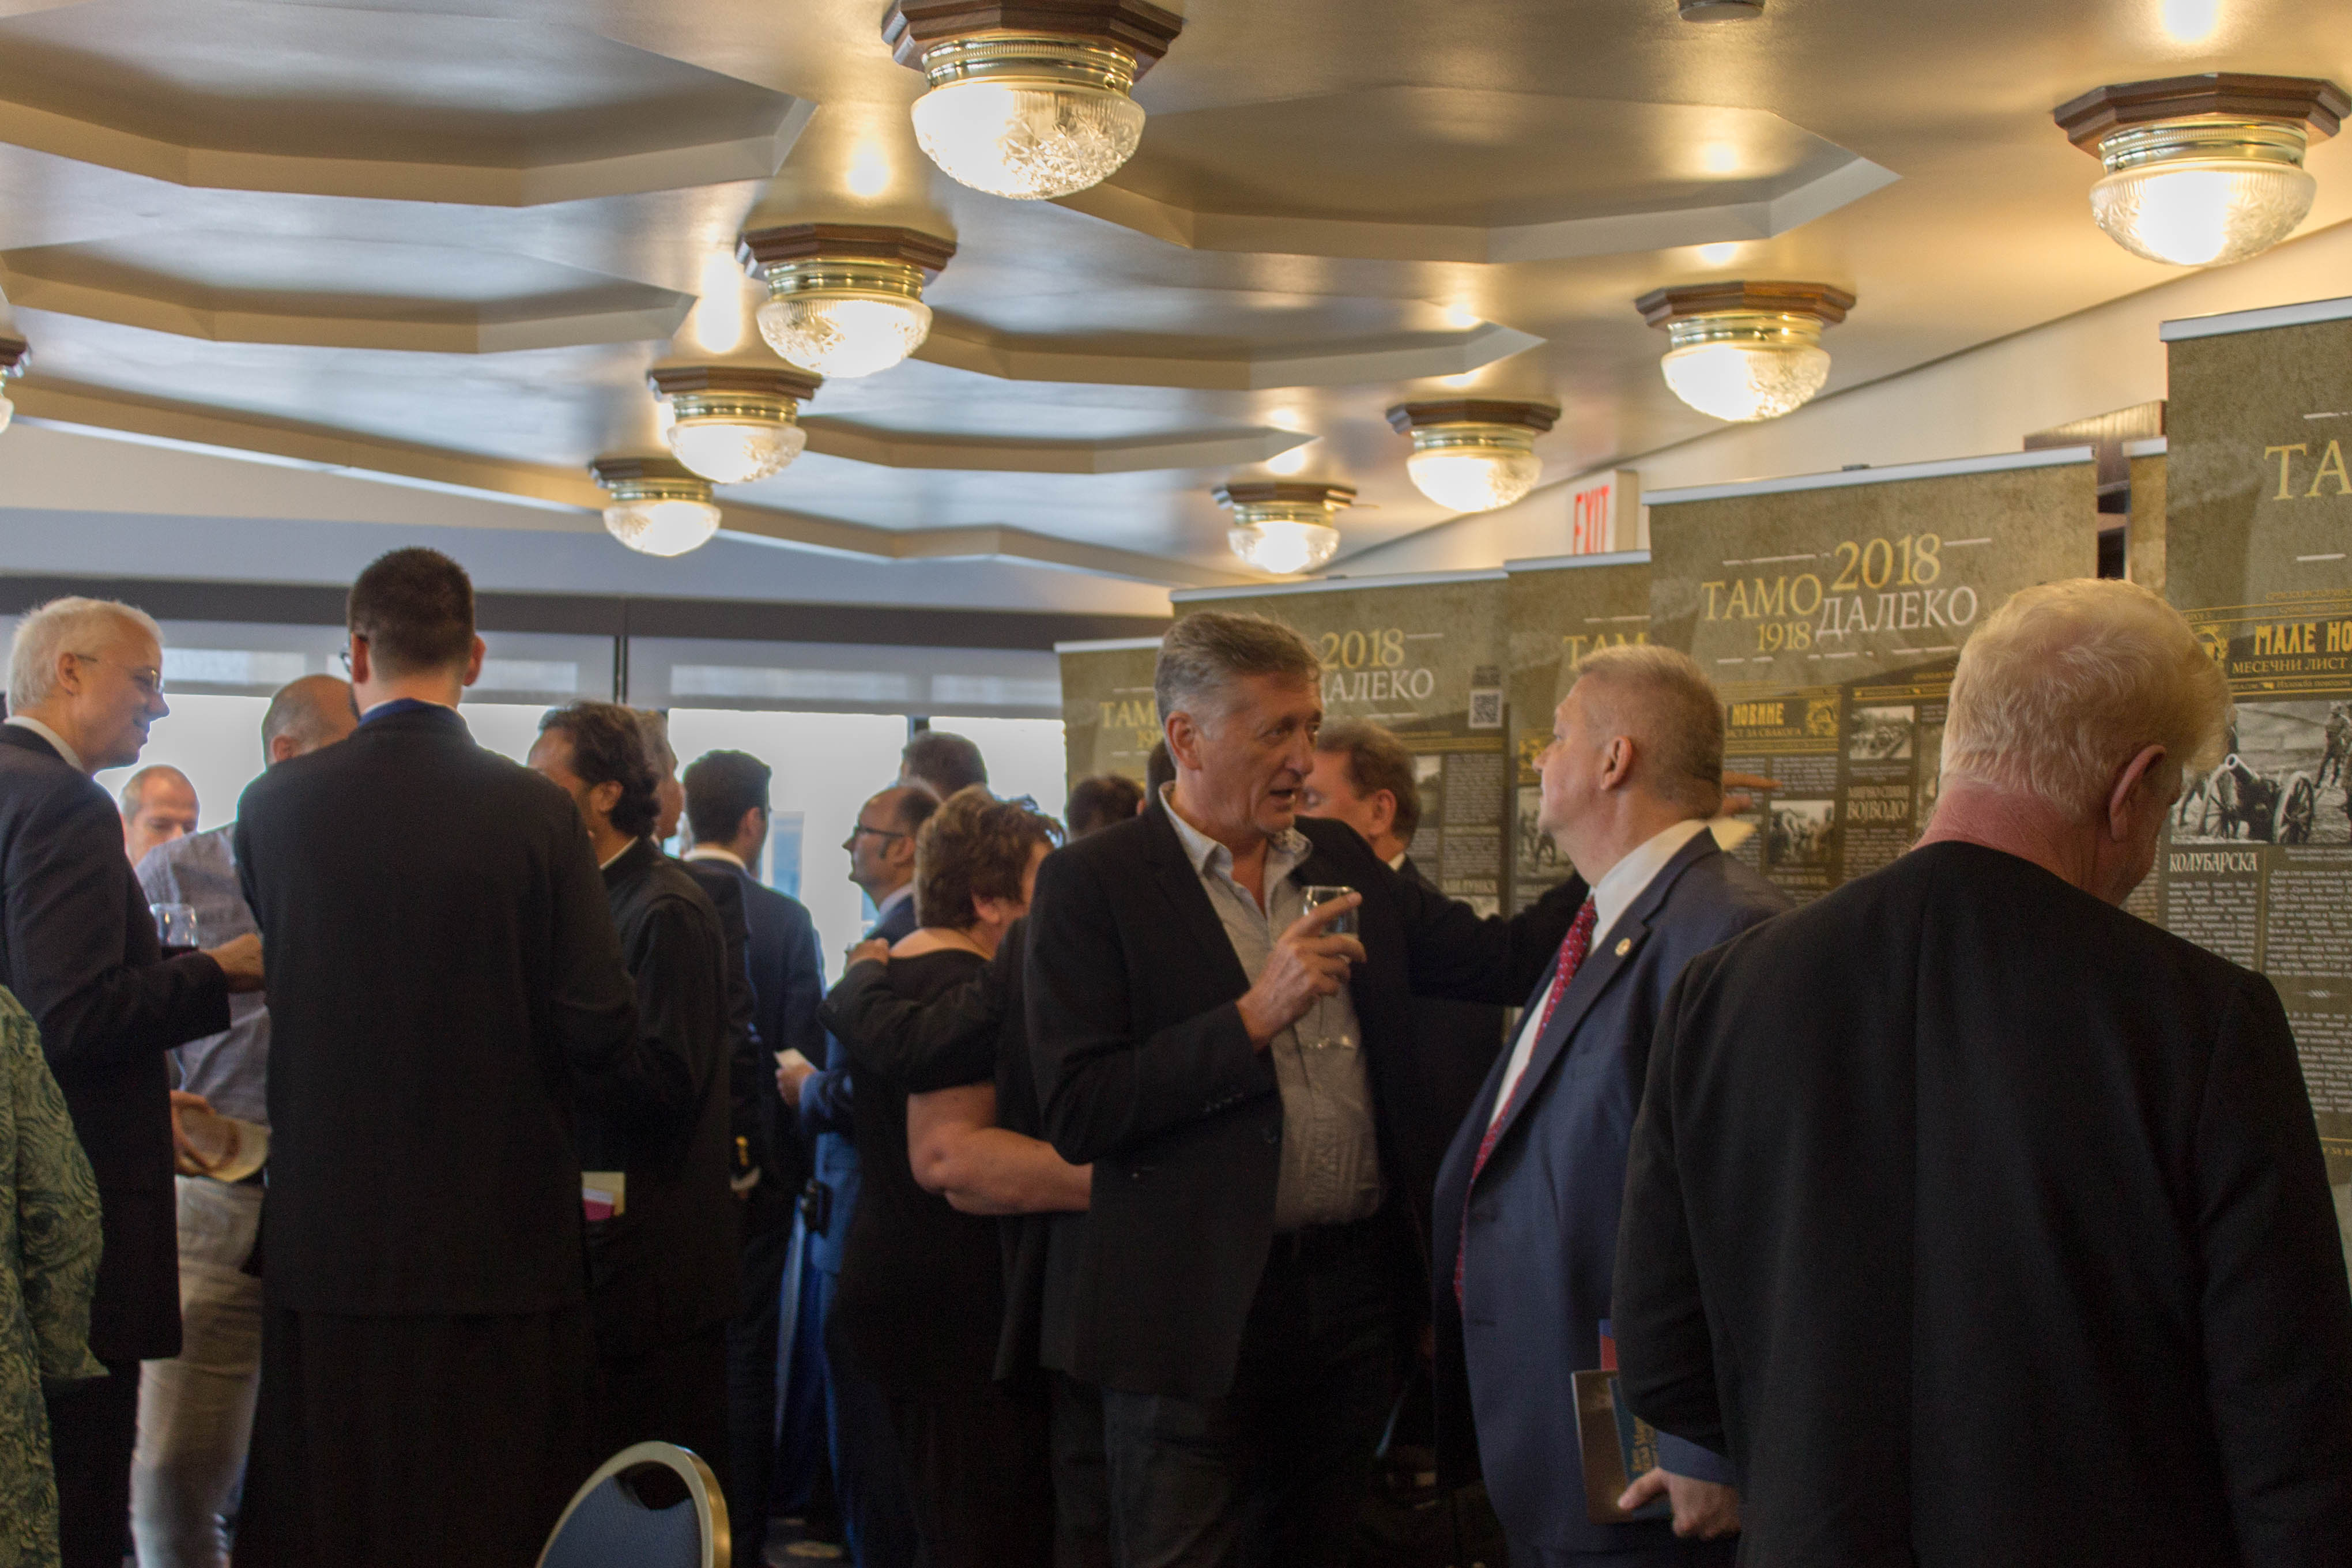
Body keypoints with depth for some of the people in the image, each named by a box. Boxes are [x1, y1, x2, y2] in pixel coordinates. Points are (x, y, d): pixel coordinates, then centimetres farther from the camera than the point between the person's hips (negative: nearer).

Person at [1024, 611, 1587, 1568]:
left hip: (1352, 1295, 6)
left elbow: (1500, 961, 6)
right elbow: (1076, 1113, -15)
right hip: (1199, 1306, -5)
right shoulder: (1092, 885, -9)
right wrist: (1255, 1016, -20)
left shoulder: (1339, 861, 10)